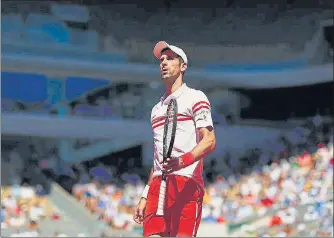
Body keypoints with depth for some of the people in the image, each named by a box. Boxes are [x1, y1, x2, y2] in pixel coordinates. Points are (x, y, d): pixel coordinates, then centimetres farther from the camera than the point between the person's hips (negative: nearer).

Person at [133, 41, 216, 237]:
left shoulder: (194, 97, 4)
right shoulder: (157, 108, 27)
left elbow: (209, 141, -8)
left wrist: (183, 161, -25)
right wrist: (145, 197, 22)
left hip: (186, 182, -6)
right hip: (158, 184, 6)